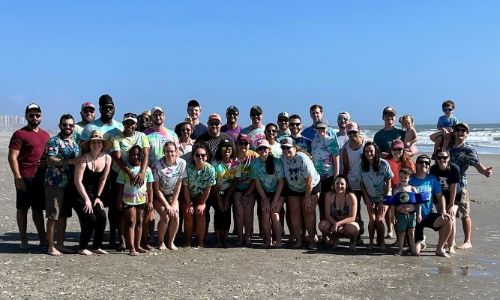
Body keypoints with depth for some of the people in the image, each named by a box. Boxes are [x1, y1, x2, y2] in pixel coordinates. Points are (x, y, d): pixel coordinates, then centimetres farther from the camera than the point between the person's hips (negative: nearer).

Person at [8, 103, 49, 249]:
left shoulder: (46, 135, 15)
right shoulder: (20, 134, -5)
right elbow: (12, 157, -11)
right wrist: (18, 177, -18)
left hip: (41, 178, 6)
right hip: (25, 178, -6)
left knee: (38, 209, 12)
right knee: (23, 208, 3)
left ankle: (43, 239, 17)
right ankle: (24, 241, 9)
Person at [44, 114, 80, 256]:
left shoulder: (74, 143, 17)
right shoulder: (54, 141, -6)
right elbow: (50, 160, -19)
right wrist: (69, 161, -28)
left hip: (70, 184, 7)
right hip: (55, 183, -7)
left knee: (63, 216, 11)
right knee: (53, 216, -4)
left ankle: (60, 245, 19)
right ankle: (51, 247, 1)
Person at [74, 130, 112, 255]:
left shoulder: (107, 158, -4)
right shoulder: (84, 158, -19)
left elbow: (103, 179, 5)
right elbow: (78, 181, -18)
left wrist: (97, 197, 4)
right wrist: (86, 199, -17)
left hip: (93, 194, 5)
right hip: (79, 194, -5)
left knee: (102, 217, -7)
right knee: (90, 219, -15)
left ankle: (97, 247, 8)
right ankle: (82, 248, 2)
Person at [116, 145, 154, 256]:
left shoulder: (147, 169, 2)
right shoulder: (125, 169, -2)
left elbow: (149, 187, 4)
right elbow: (120, 187, 1)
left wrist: (150, 202, 2)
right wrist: (119, 201, -1)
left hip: (142, 200, 2)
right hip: (128, 200, -2)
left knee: (139, 222, 10)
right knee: (131, 222, -5)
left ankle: (137, 245, 20)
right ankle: (131, 247, -6)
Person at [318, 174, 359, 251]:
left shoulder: (351, 197, -19)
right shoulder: (329, 195, -11)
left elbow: (352, 218, -21)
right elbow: (328, 215, -8)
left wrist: (338, 224, -33)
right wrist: (335, 224, -27)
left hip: (348, 223, -3)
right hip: (334, 222, 3)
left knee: (352, 228, -38)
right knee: (322, 225, -26)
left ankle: (353, 242, 0)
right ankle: (334, 239, 7)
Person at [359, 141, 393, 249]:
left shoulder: (383, 164, -16)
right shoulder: (362, 165, -9)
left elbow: (388, 182, -11)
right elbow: (362, 184, -1)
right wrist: (367, 200, -5)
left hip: (383, 197, -2)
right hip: (370, 197, 2)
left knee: (379, 220, -11)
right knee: (372, 219, -10)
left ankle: (381, 242, 10)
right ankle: (371, 242, 7)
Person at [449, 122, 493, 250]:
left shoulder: (468, 149, -6)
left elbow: (477, 164, -20)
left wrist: (485, 171, -38)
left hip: (460, 185, -6)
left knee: (464, 214, 1)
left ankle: (467, 242, 10)